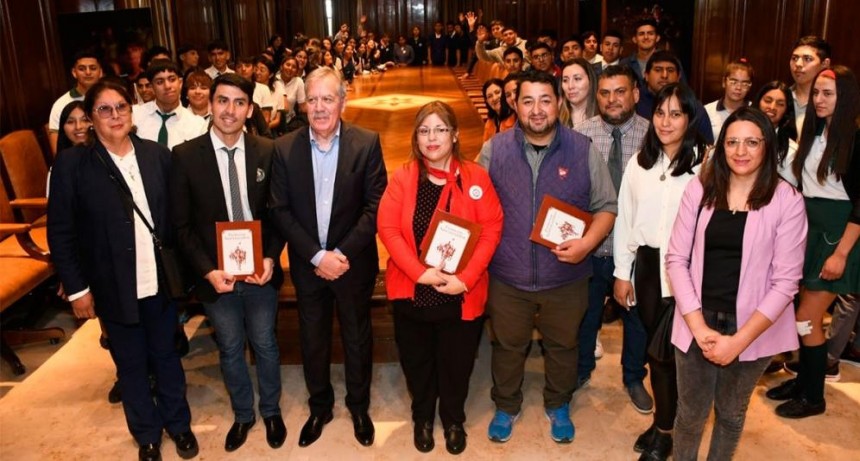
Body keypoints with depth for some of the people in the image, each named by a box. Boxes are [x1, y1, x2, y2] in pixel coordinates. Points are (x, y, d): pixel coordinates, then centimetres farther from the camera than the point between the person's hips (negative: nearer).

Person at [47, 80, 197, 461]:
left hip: (160, 281, 2)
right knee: (131, 365, 15)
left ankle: (178, 422, 39)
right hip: (113, 287, -1)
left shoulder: (157, 155, -3)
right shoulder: (71, 164, -10)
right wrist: (76, 288, -8)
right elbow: (60, 233, -7)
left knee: (166, 355, 17)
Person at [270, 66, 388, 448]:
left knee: (357, 337, 15)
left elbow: (375, 206, -11)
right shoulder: (285, 148, -6)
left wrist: (342, 253, -17)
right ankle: (319, 406, 38)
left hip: (353, 262, -1)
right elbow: (280, 211, -7)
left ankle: (359, 406, 36)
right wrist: (317, 256, -15)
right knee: (312, 339, 16)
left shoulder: (367, 143, -9)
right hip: (307, 264, 1)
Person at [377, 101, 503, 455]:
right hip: (412, 290, 1)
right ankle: (422, 418, 42)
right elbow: (388, 228, -9)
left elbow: (491, 229, -8)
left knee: (457, 363, 14)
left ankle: (454, 420, 40)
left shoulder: (476, 177, -4)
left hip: (462, 293, 0)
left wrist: (465, 278, -17)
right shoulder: (402, 178, -2)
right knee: (417, 361, 17)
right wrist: (421, 272, -19)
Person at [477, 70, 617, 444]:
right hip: (507, 277, 0)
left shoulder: (583, 151, -6)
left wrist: (587, 242, -17)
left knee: (562, 346, 19)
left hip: (565, 277, 0)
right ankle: (506, 406, 42)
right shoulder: (494, 149, -4)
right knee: (507, 346, 18)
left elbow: (606, 206, 0)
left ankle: (558, 406, 45)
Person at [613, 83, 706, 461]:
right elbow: (625, 218, 8)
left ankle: (664, 431, 23)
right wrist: (622, 273, 7)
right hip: (646, 264, 4)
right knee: (653, 345, 13)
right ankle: (664, 421, 31)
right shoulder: (640, 162, 6)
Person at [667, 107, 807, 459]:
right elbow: (676, 259, -4)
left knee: (731, 414, 19)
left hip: (753, 328, -1)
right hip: (697, 323, 1)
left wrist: (739, 339, -15)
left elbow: (785, 281, -10)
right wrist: (698, 326, -12)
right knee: (690, 414, 14)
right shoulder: (699, 189, -3)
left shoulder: (787, 201, -9)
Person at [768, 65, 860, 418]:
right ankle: (803, 379, 27)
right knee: (808, 314, 12)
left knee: (806, 318, -3)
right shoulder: (813, 131, 8)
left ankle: (814, 396, 13)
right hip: (809, 229, 6)